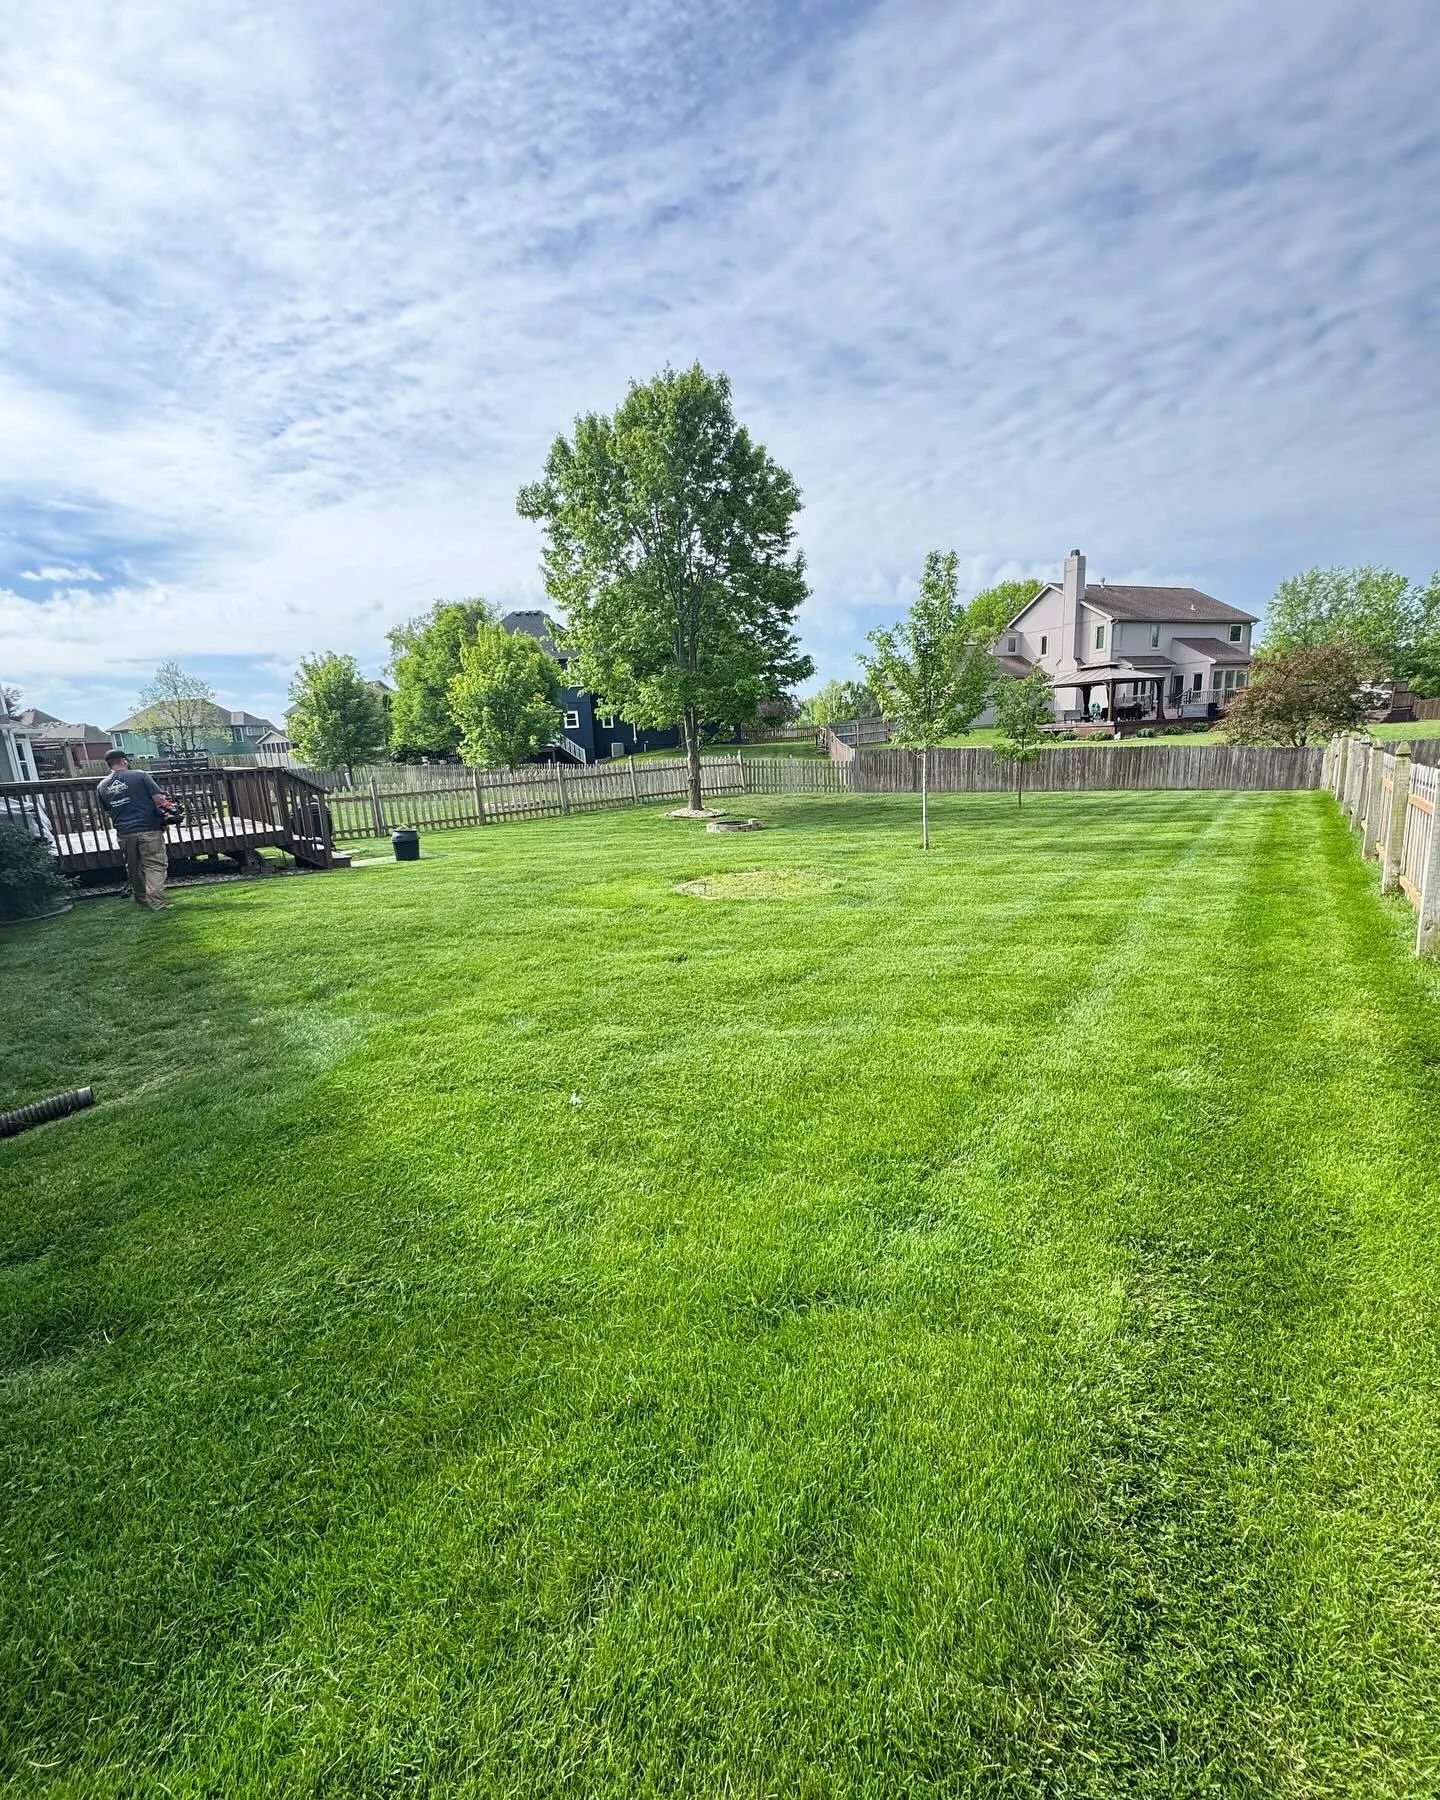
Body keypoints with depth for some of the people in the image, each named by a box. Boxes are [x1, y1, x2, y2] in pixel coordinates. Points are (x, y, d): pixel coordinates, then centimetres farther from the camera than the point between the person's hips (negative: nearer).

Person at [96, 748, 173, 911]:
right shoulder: (139, 775, -4)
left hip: (124, 833, 5)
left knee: (133, 868, 19)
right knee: (154, 867, -3)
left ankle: (140, 899, 34)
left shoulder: (102, 787, 10)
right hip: (149, 829, -5)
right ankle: (157, 904, -10)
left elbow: (108, 810, 18)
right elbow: (159, 799, -10)